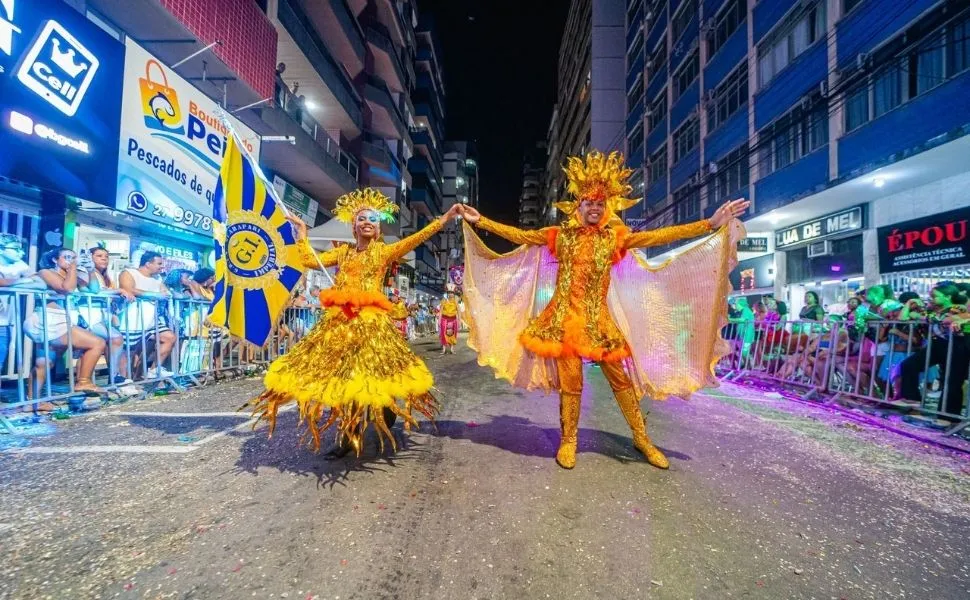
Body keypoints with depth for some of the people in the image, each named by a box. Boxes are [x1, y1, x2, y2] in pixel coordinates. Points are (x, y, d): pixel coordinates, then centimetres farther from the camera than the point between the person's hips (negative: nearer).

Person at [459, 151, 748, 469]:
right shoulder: (560, 235, 4)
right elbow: (519, 235, 3)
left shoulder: (614, 237, 4)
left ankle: (641, 438, 23)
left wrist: (712, 223, -9)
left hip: (599, 319, 1)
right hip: (565, 317, -1)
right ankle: (568, 441, 20)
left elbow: (658, 236, -3)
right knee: (570, 381, 1)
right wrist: (480, 221, 0)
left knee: (620, 377, 6)